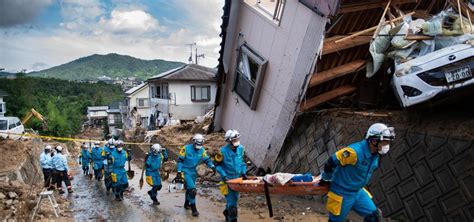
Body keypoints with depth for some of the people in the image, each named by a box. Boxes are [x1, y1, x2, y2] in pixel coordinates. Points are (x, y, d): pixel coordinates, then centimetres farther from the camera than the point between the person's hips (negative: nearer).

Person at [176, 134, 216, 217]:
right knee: (192, 189, -17)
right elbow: (180, 160, -11)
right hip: (185, 171, -5)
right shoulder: (186, 148, -15)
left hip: (193, 172, 6)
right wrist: (179, 171, -14)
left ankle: (186, 204, 44)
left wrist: (212, 166, -24)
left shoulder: (202, 150, -4)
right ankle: (193, 208, -8)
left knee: (189, 189, 22)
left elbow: (207, 159, -4)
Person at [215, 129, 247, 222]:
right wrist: (224, 175, -17)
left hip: (237, 177, 5)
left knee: (235, 198, 18)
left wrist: (243, 172, 1)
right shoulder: (223, 151, -19)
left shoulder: (240, 148, -5)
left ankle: (227, 212, 43)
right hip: (227, 179, -5)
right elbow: (217, 165, -9)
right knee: (232, 201, -8)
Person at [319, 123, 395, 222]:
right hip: (342, 193, -7)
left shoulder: (375, 154, -3)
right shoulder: (354, 151, -30)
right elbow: (331, 163, -24)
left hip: (358, 192, 7)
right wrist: (326, 180, -8)